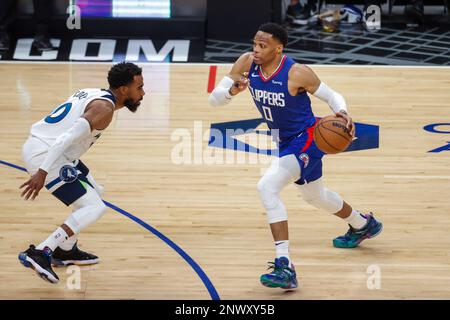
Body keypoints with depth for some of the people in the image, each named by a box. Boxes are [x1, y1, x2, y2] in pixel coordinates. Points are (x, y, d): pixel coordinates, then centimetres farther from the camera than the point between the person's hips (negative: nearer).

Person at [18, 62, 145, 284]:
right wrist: (42, 172, -29)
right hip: (44, 155, -10)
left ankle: (65, 251, 29)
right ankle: (39, 254, -18)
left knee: (94, 193, 24)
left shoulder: (93, 94, 14)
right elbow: (67, 138, -25)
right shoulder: (104, 108, -15)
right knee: (94, 208, -12)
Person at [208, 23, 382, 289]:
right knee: (315, 196, 30)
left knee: (267, 187, -27)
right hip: (287, 142, 8)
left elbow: (332, 96, -11)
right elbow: (214, 99, -12)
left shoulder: (297, 74, -26)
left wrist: (343, 114, -33)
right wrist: (233, 91, -34)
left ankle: (285, 267, -28)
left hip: (307, 138, -8)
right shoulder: (247, 63, -12)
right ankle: (363, 225, 60)